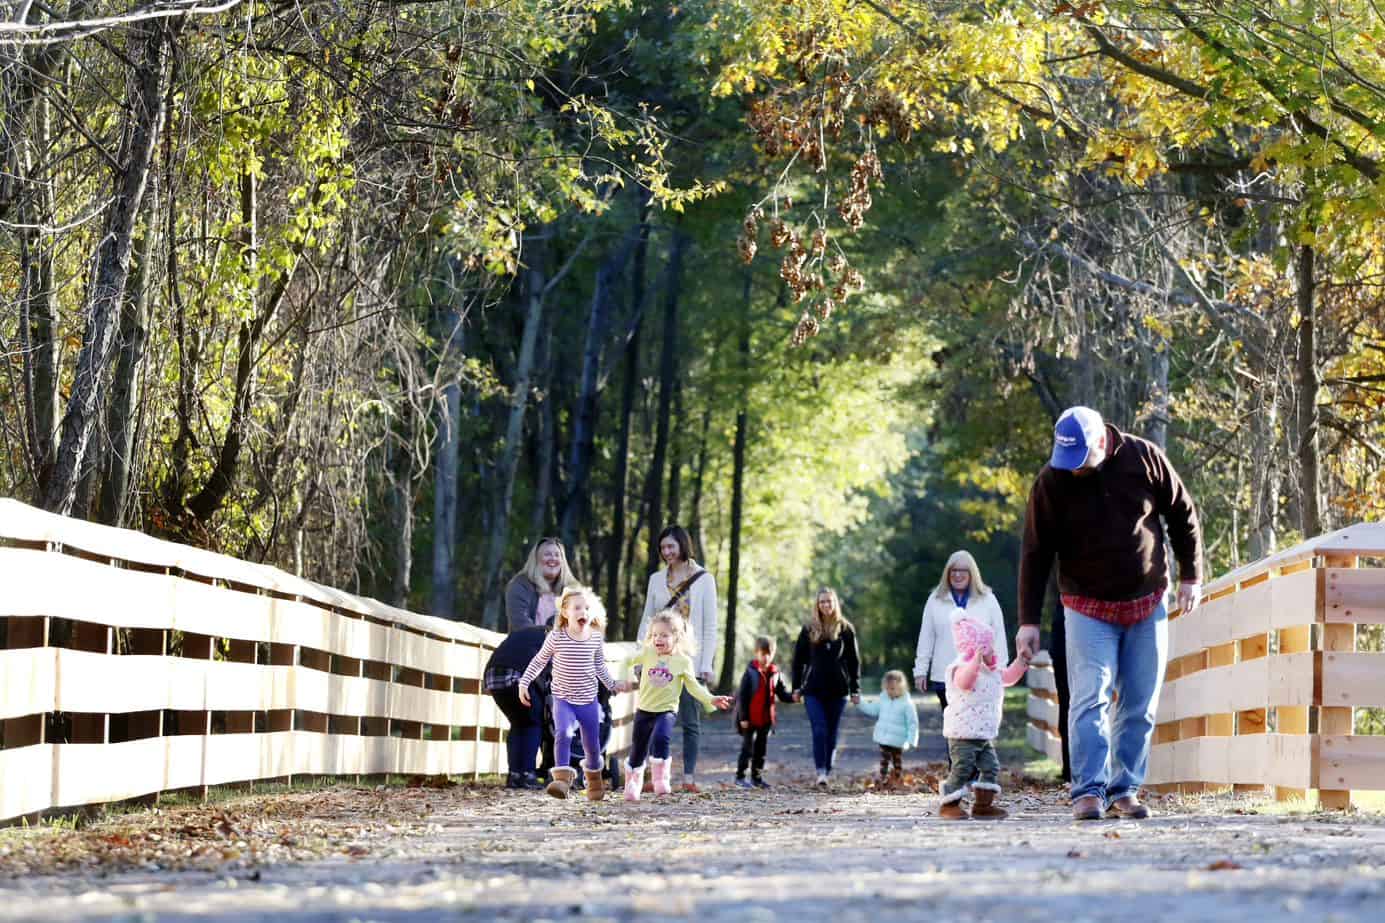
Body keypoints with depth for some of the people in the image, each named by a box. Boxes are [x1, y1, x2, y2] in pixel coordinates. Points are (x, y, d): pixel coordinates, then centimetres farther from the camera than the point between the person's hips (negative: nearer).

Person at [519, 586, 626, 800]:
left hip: (588, 700, 2)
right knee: (563, 733, -28)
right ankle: (562, 778, -29)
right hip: (563, 699, -2)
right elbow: (539, 661, 2)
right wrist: (524, 682, -1)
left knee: (592, 744, 12)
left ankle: (594, 777, 41)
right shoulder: (556, 637, -11)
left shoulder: (596, 638, -4)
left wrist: (612, 685, 6)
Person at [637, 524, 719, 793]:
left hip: (690, 660, -3)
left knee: (690, 721, 1)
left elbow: (710, 626, 0)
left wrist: (706, 664, -6)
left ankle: (689, 777, 3)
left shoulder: (704, 579, 2)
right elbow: (647, 621, 12)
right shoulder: (656, 579, 11)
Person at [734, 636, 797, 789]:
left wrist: (792, 696, -20)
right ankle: (740, 777, 5)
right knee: (748, 748, -3)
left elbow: (782, 693, 3)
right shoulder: (750, 672, -11)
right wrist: (743, 717, -14)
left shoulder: (776, 674, 3)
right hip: (750, 719, -5)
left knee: (761, 748, 12)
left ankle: (757, 777, 21)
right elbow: (742, 696, -12)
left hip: (766, 720, 5)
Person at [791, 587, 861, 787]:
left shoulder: (845, 629, 4)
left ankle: (827, 771, 15)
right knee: (819, 730, -12)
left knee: (831, 733, 6)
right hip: (813, 689, -1)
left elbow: (854, 661, 7)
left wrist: (855, 690, 4)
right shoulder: (809, 629, 5)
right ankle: (821, 771, -16)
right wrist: (797, 687, 3)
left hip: (837, 690, 1)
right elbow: (798, 659, 8)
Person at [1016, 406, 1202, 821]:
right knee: (1089, 701, -13)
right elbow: (1035, 554, -6)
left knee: (1139, 707, 4)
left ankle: (1125, 790, 10)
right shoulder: (1051, 481, -11)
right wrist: (1029, 620, -7)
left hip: (1147, 605, 2)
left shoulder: (1146, 458, -8)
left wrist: (1190, 575, 4)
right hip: (1088, 610, -2)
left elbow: (1183, 514, 6)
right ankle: (1088, 791, -14)